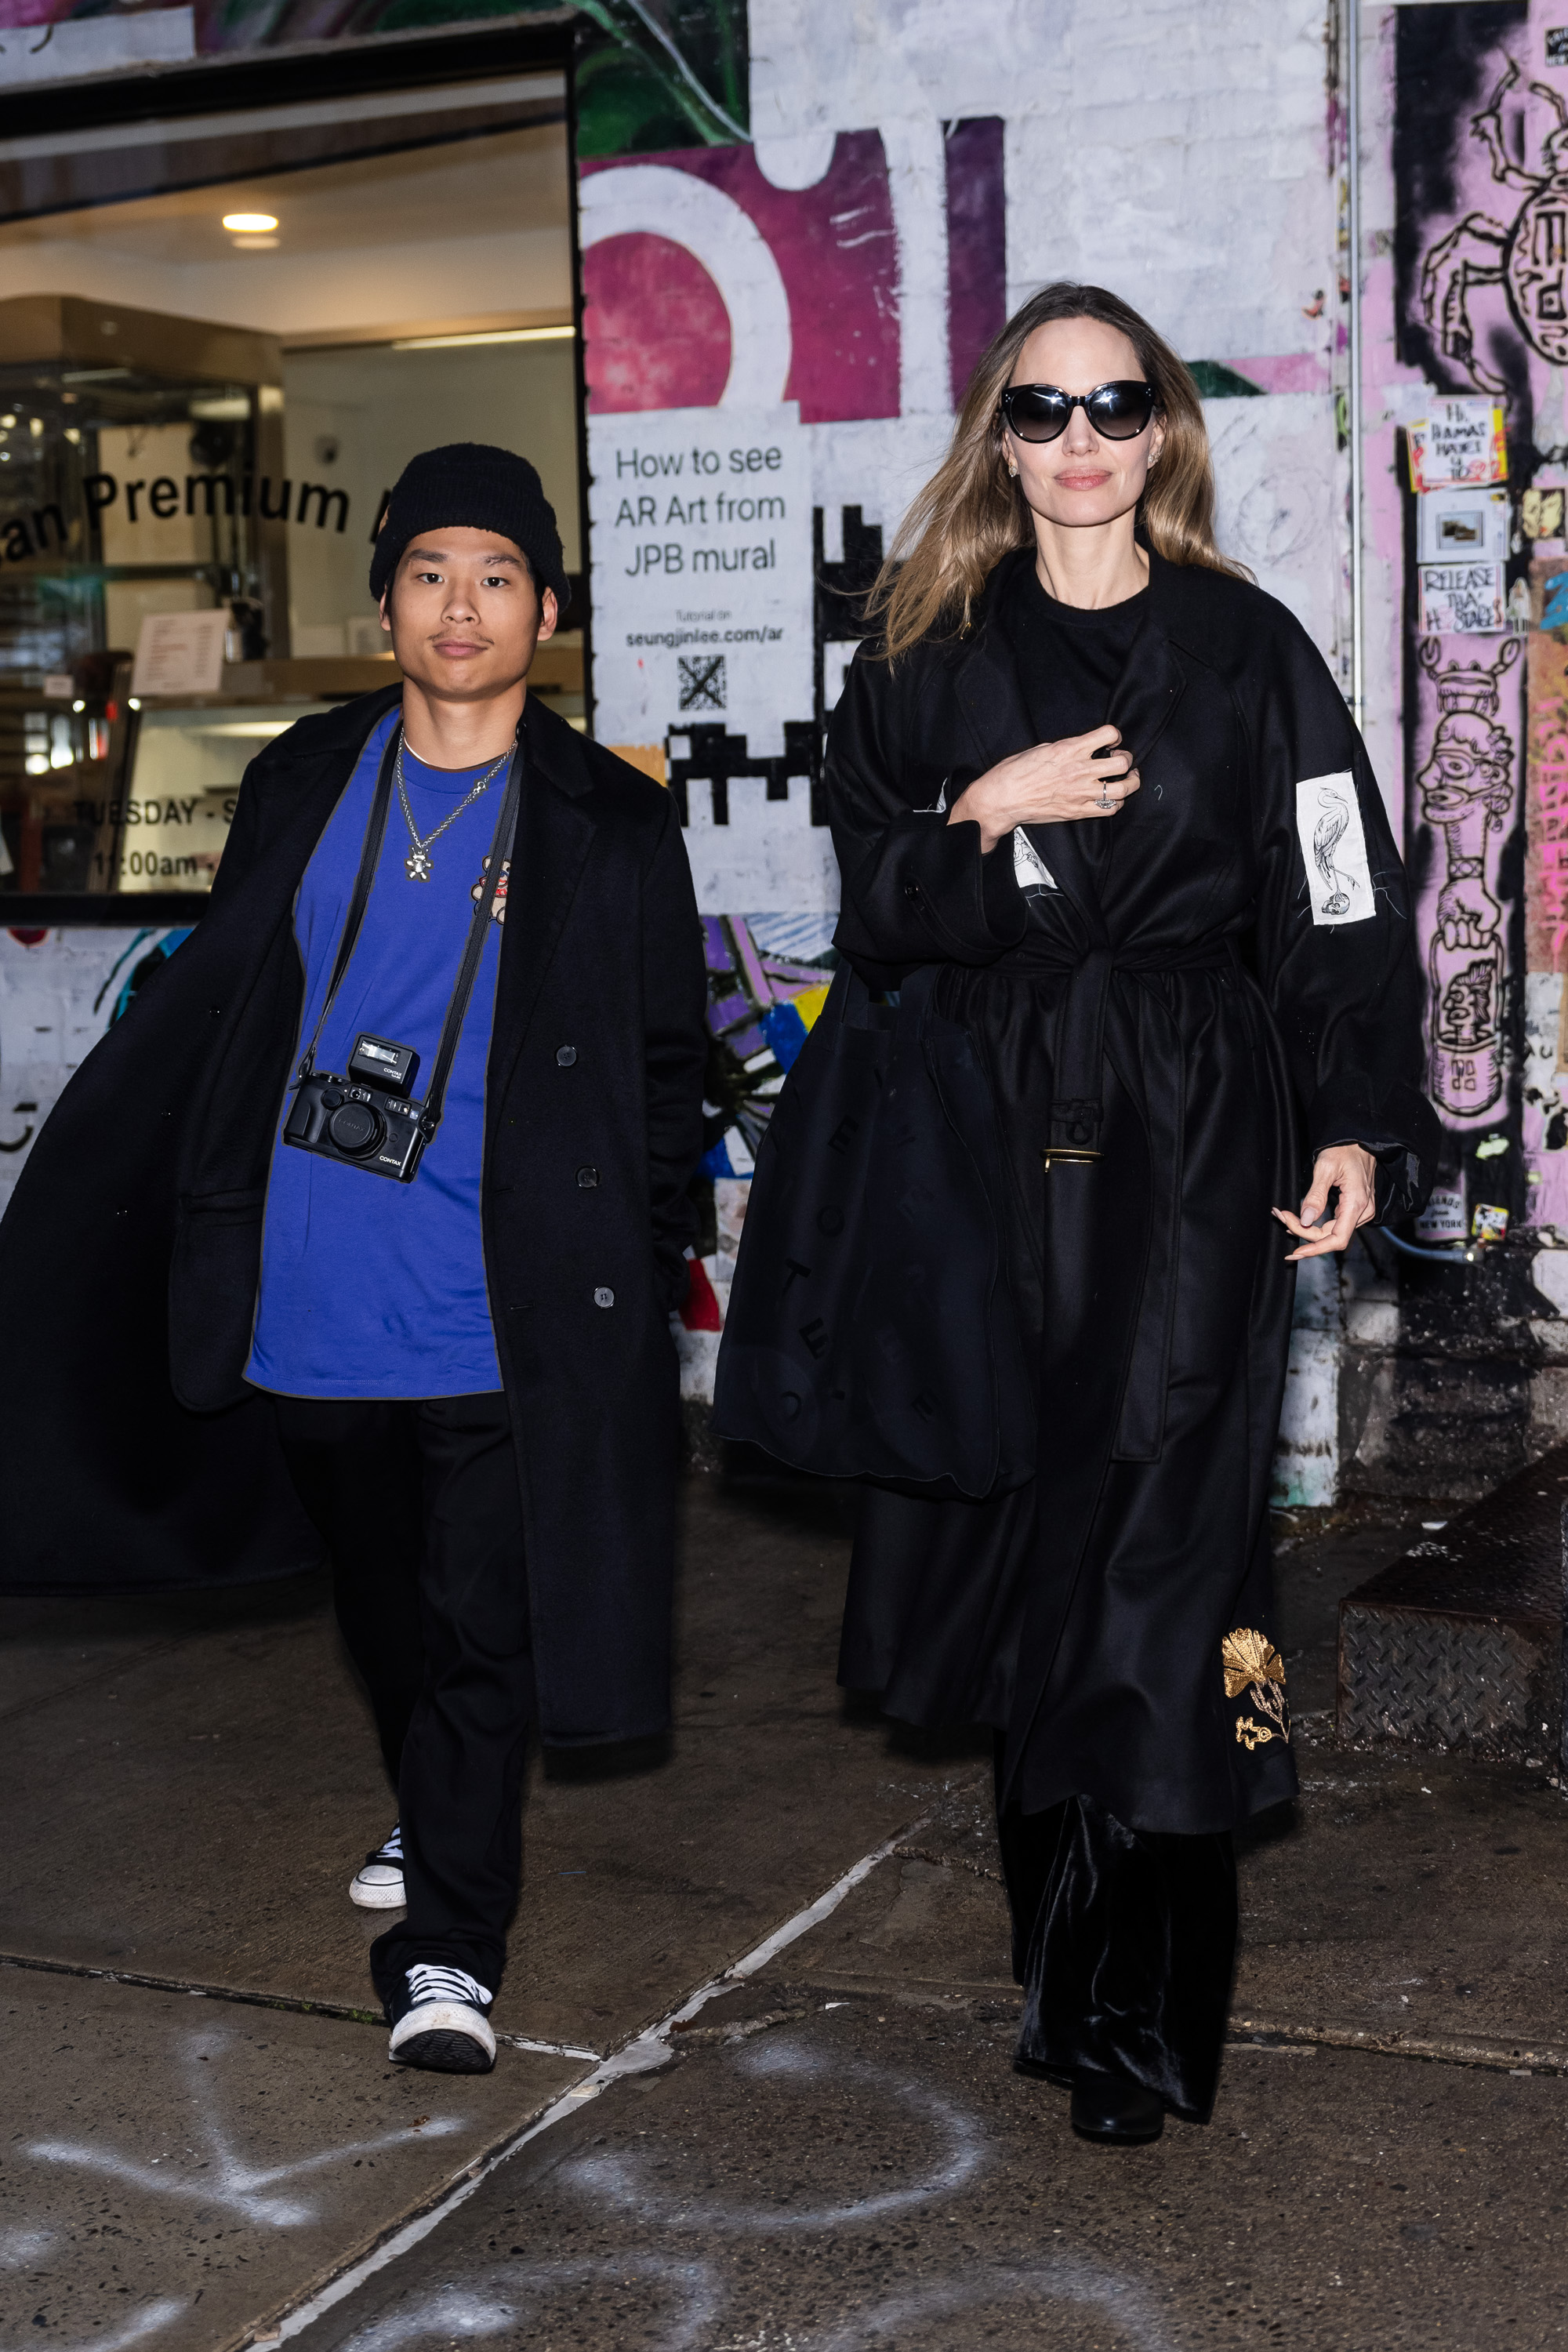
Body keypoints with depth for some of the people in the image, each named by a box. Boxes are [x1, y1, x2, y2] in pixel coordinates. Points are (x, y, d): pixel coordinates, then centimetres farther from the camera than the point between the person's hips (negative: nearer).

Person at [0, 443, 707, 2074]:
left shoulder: (611, 828, 1)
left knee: (479, 1631, -2)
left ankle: (447, 1951, 5)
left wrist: (636, 1289, -1)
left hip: (500, 1316, -3)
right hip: (309, 1299, 4)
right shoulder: (304, 787, 7)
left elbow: (665, 1072, 3)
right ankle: (433, 1811, 43)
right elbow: (210, 1008, 12)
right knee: (382, 1604, 19)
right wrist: (204, 1234, 9)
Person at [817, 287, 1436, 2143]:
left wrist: (1357, 1126, -9)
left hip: (1193, 1142, -2)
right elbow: (872, 909, 6)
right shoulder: (929, 654, 10)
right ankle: (1057, 1955, 18)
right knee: (1024, 1522, 3)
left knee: (1162, 1537, -6)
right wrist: (986, 812, -11)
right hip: (992, 1134, 3)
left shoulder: (1245, 647, 4)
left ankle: (1145, 2016, 4)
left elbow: (1339, 904, 1)